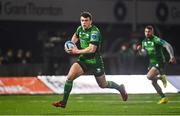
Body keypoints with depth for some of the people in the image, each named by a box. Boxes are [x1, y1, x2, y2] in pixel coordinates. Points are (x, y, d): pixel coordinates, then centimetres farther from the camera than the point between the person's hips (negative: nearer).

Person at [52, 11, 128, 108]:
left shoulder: (94, 32, -21)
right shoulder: (80, 29, 1)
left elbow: (92, 49, -29)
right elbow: (76, 36, 27)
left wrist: (77, 51, -25)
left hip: (95, 62, -5)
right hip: (83, 60, 5)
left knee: (103, 85, 12)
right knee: (69, 77, -16)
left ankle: (120, 88, 41)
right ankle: (64, 102, -8)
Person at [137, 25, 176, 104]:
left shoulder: (157, 40, -16)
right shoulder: (144, 42, 7)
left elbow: (168, 46, -21)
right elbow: (143, 53, 12)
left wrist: (172, 56, -29)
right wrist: (139, 49, -11)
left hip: (159, 63, -8)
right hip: (152, 63, 8)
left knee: (149, 76, -26)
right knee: (153, 82, 7)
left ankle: (162, 77, 1)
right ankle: (164, 98, 16)